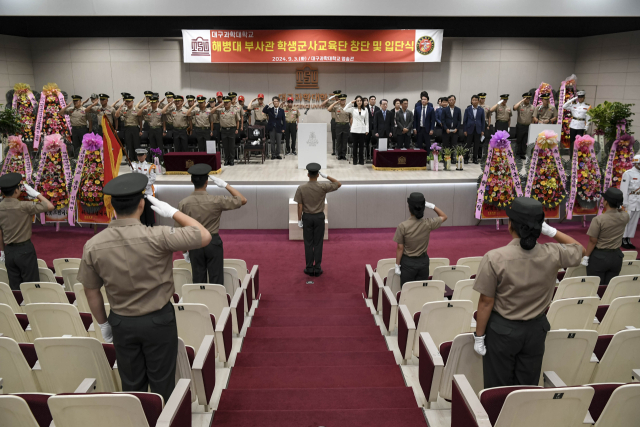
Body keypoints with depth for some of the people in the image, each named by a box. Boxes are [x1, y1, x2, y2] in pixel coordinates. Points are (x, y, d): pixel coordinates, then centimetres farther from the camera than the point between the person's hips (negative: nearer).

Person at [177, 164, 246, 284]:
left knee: (198, 281, 13)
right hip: (213, 242, -2)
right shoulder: (216, 201, -14)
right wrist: (225, 185, -2)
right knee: (216, 281, 7)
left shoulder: (183, 203, -8)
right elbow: (243, 200, -4)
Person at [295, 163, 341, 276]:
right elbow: (338, 184, -1)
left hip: (307, 217, 1)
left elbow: (300, 205, -7)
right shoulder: (323, 187, -12)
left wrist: (299, 219, 2)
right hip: (319, 217, 0)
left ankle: (309, 268, 12)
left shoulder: (301, 188, -10)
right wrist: (326, 176, -3)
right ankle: (317, 269, 10)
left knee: (308, 244, 8)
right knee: (318, 243, 7)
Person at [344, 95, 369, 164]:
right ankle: (355, 160, 11)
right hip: (354, 129, -1)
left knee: (361, 145, 4)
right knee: (355, 145, 4)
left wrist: (367, 130, 2)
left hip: (362, 130, 1)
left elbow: (367, 121, 8)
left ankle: (361, 160, 12)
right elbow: (345, 110, -11)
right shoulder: (353, 109, 4)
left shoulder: (365, 110, 7)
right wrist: (351, 103, -7)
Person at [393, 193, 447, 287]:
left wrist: (397, 265, -1)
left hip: (408, 262, -3)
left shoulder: (403, 226, -19)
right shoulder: (428, 223, -14)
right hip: (423, 261, 3)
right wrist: (432, 206, -2)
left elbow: (400, 248, -12)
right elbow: (444, 216, 7)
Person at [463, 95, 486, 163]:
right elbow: (465, 120, 3)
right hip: (470, 129, -1)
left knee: (476, 145, 4)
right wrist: (465, 130, -3)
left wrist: (482, 130, 2)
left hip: (478, 130, 1)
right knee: (468, 145, 1)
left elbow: (483, 121, 7)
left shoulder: (481, 110, 5)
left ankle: (475, 158, 12)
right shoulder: (468, 109, 2)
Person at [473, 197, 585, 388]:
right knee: (528, 386, 20)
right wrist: (551, 231, 3)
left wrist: (479, 336, -4)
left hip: (502, 330, -3)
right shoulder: (553, 254, -14)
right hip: (536, 329, 3)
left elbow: (486, 303, -16)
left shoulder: (494, 258, -22)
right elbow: (580, 250, 10)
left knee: (498, 391, 13)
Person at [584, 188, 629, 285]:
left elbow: (592, 241, -15)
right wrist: (619, 207, 6)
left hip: (599, 257, -4)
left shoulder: (598, 220, -20)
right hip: (616, 256, 5)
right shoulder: (625, 217, -6)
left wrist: (586, 256, -6)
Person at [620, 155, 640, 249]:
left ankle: (628, 240, 17)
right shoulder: (628, 173, -7)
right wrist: (625, 202, -15)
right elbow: (624, 188, -11)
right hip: (630, 200, -6)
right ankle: (623, 240, 8)